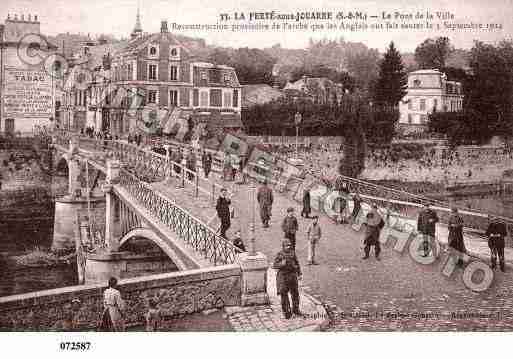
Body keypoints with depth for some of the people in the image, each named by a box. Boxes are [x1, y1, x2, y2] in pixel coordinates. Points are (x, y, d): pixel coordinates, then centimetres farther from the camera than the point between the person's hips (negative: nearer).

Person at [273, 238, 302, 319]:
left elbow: (297, 264, 11)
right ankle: (286, 312, 7)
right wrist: (281, 264, -26)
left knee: (295, 293, 10)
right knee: (284, 294, -3)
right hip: (283, 276, -4)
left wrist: (299, 274, 6)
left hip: (292, 276, 4)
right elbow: (274, 265, -8)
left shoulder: (292, 253, 3)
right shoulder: (279, 254, -8)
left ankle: (295, 310, 27)